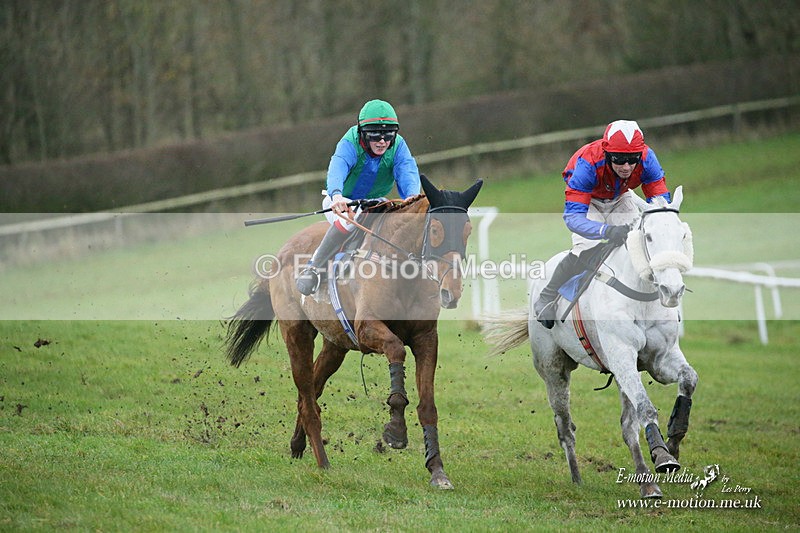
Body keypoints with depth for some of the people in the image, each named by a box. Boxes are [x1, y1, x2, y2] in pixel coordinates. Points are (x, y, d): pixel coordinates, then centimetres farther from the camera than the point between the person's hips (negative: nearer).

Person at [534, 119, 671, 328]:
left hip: (619, 198, 4)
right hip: (587, 198, -4)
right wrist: (607, 231, -65)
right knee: (586, 249, -23)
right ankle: (546, 299, -4)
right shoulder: (587, 164, -44)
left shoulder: (647, 159, -35)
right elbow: (572, 216, -48)